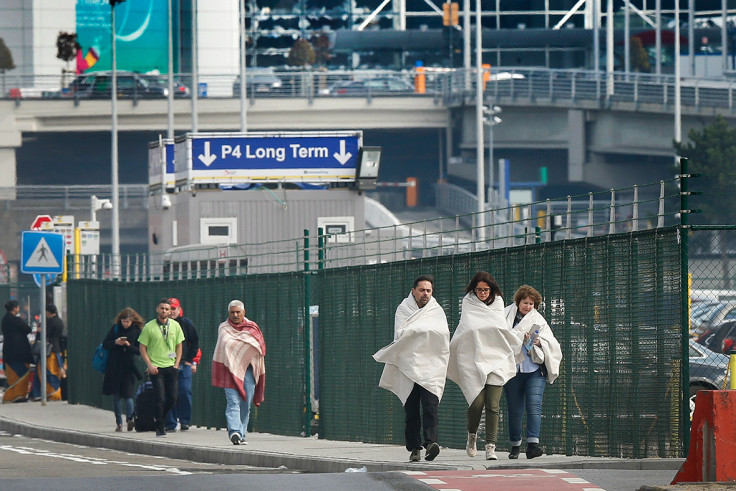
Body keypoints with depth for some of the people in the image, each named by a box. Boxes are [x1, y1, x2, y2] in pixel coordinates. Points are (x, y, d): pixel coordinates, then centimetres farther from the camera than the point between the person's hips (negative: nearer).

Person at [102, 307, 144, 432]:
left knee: (127, 393, -15)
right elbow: (105, 344, 5)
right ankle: (118, 423, 9)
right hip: (114, 366, 2)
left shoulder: (137, 331, -1)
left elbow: (140, 351, -2)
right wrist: (115, 342, -13)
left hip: (128, 367, -2)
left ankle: (130, 418, -19)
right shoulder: (115, 328, 3)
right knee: (116, 395, 4)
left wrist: (129, 346, -18)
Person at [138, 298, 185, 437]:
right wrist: (150, 365, -9)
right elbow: (142, 348, 1)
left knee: (173, 398, -1)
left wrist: (176, 364, 4)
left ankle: (159, 418, 24)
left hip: (171, 367, 3)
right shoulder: (149, 327, -3)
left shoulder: (175, 326, 7)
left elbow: (179, 346, 15)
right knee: (160, 398, -10)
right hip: (156, 368, -3)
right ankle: (159, 427, 1)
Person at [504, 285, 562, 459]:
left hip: (534, 369, 0)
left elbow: (552, 344, 9)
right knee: (514, 409, 3)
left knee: (534, 405, -14)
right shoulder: (507, 317, 9)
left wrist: (539, 342, -10)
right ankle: (515, 445, 15)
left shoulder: (539, 321, 14)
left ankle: (532, 444, -22)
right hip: (513, 370, 0)